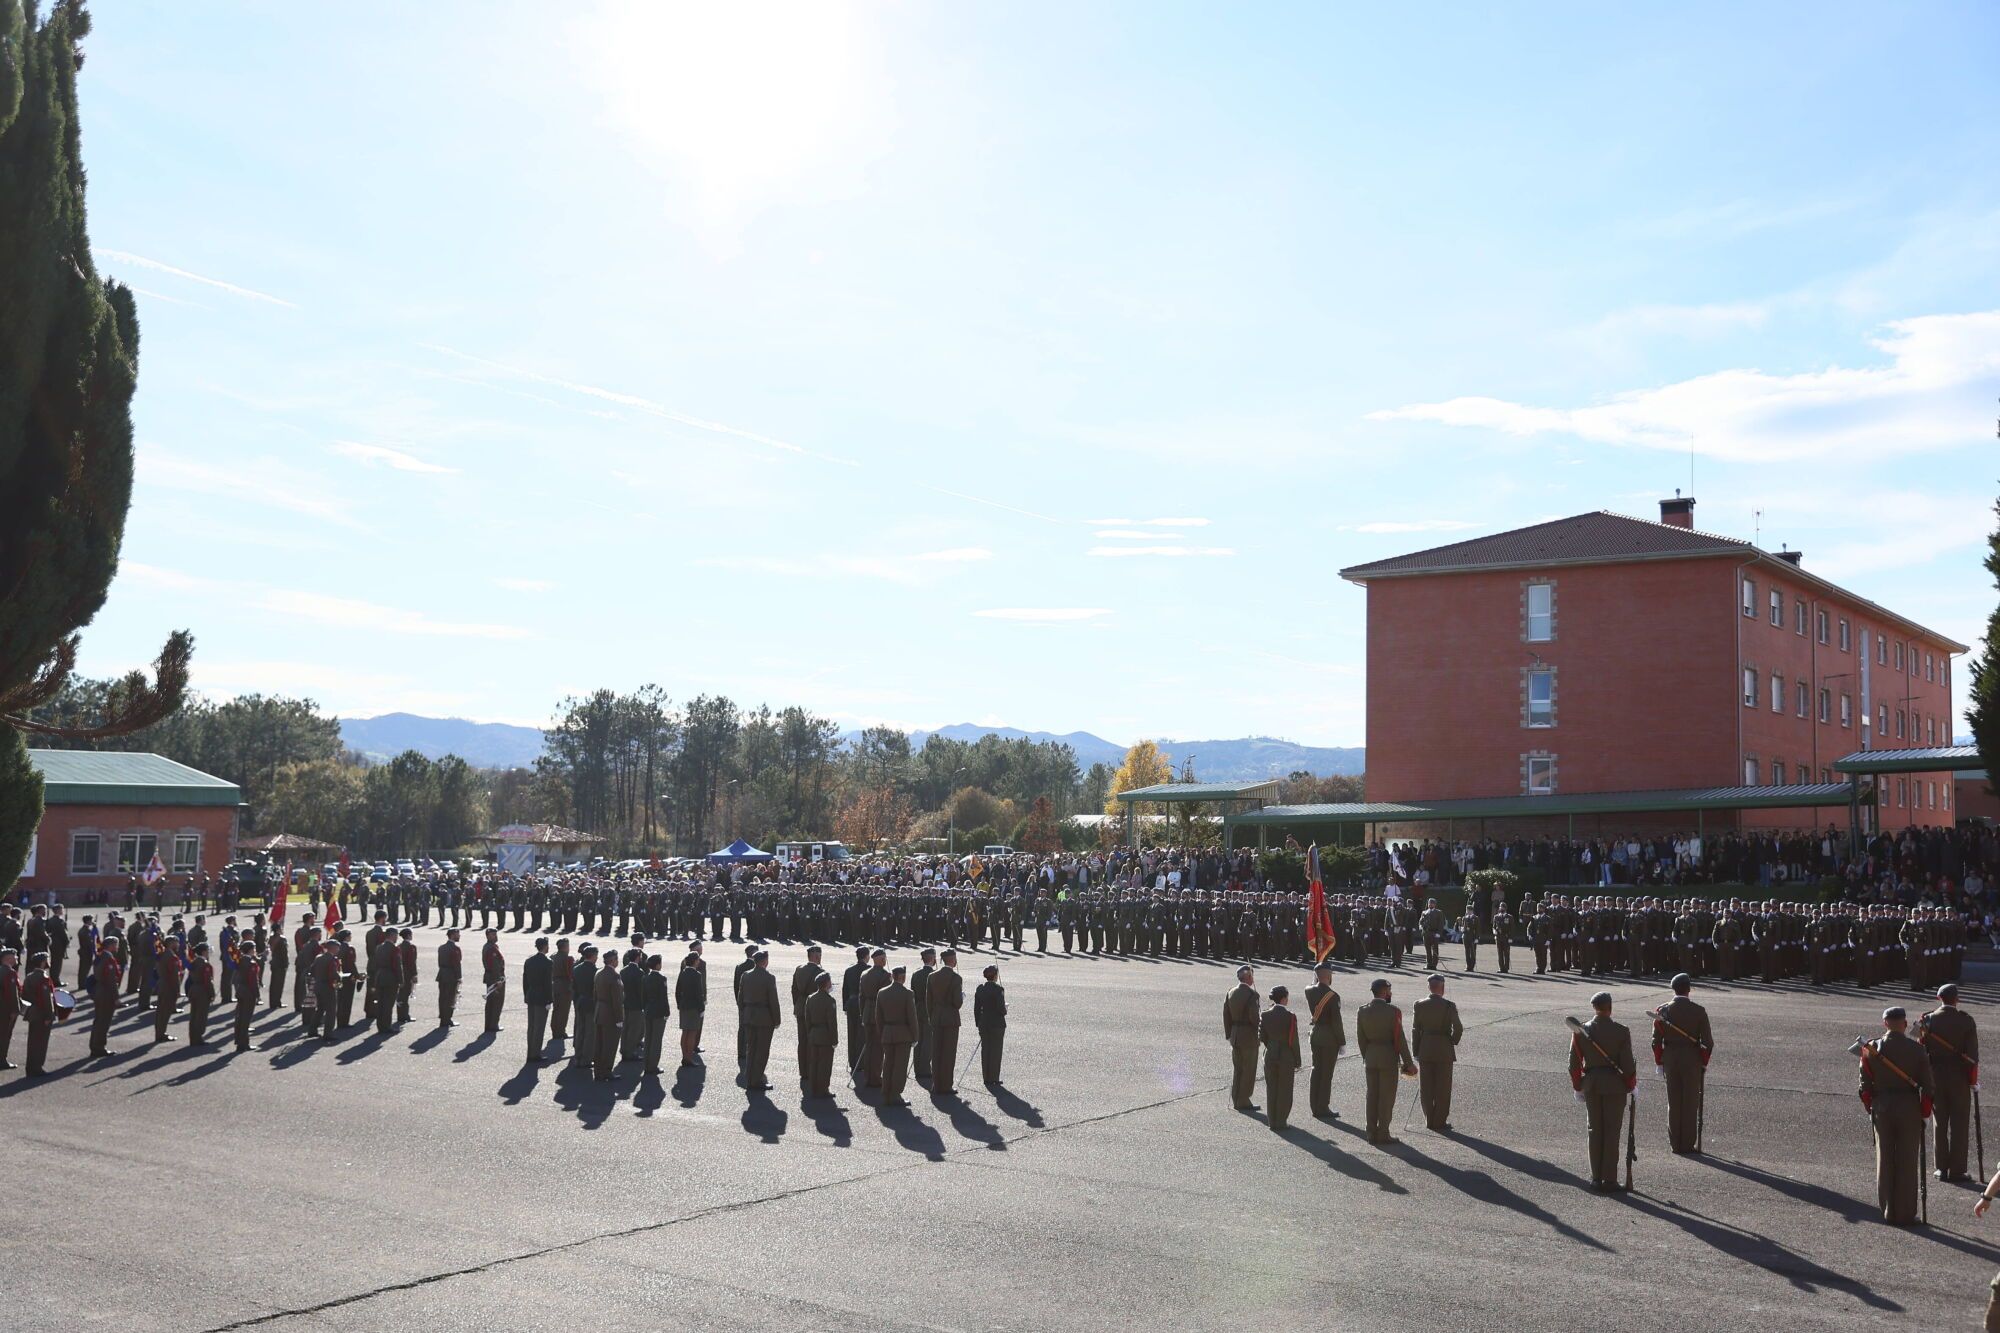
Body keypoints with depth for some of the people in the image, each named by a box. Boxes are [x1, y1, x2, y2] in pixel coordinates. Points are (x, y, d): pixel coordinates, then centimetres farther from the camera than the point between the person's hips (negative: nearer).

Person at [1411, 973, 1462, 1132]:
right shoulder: (1449, 1006, -11)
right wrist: (1453, 1042, 8)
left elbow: (1415, 1030, -1)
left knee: (1426, 1088, 11)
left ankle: (1429, 1120, 16)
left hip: (1425, 1050, 2)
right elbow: (1458, 1028, -11)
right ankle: (1439, 1122, 10)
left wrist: (1417, 1051, 6)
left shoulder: (1419, 1005, -4)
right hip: (1444, 1051, -2)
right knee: (1442, 1088, 8)